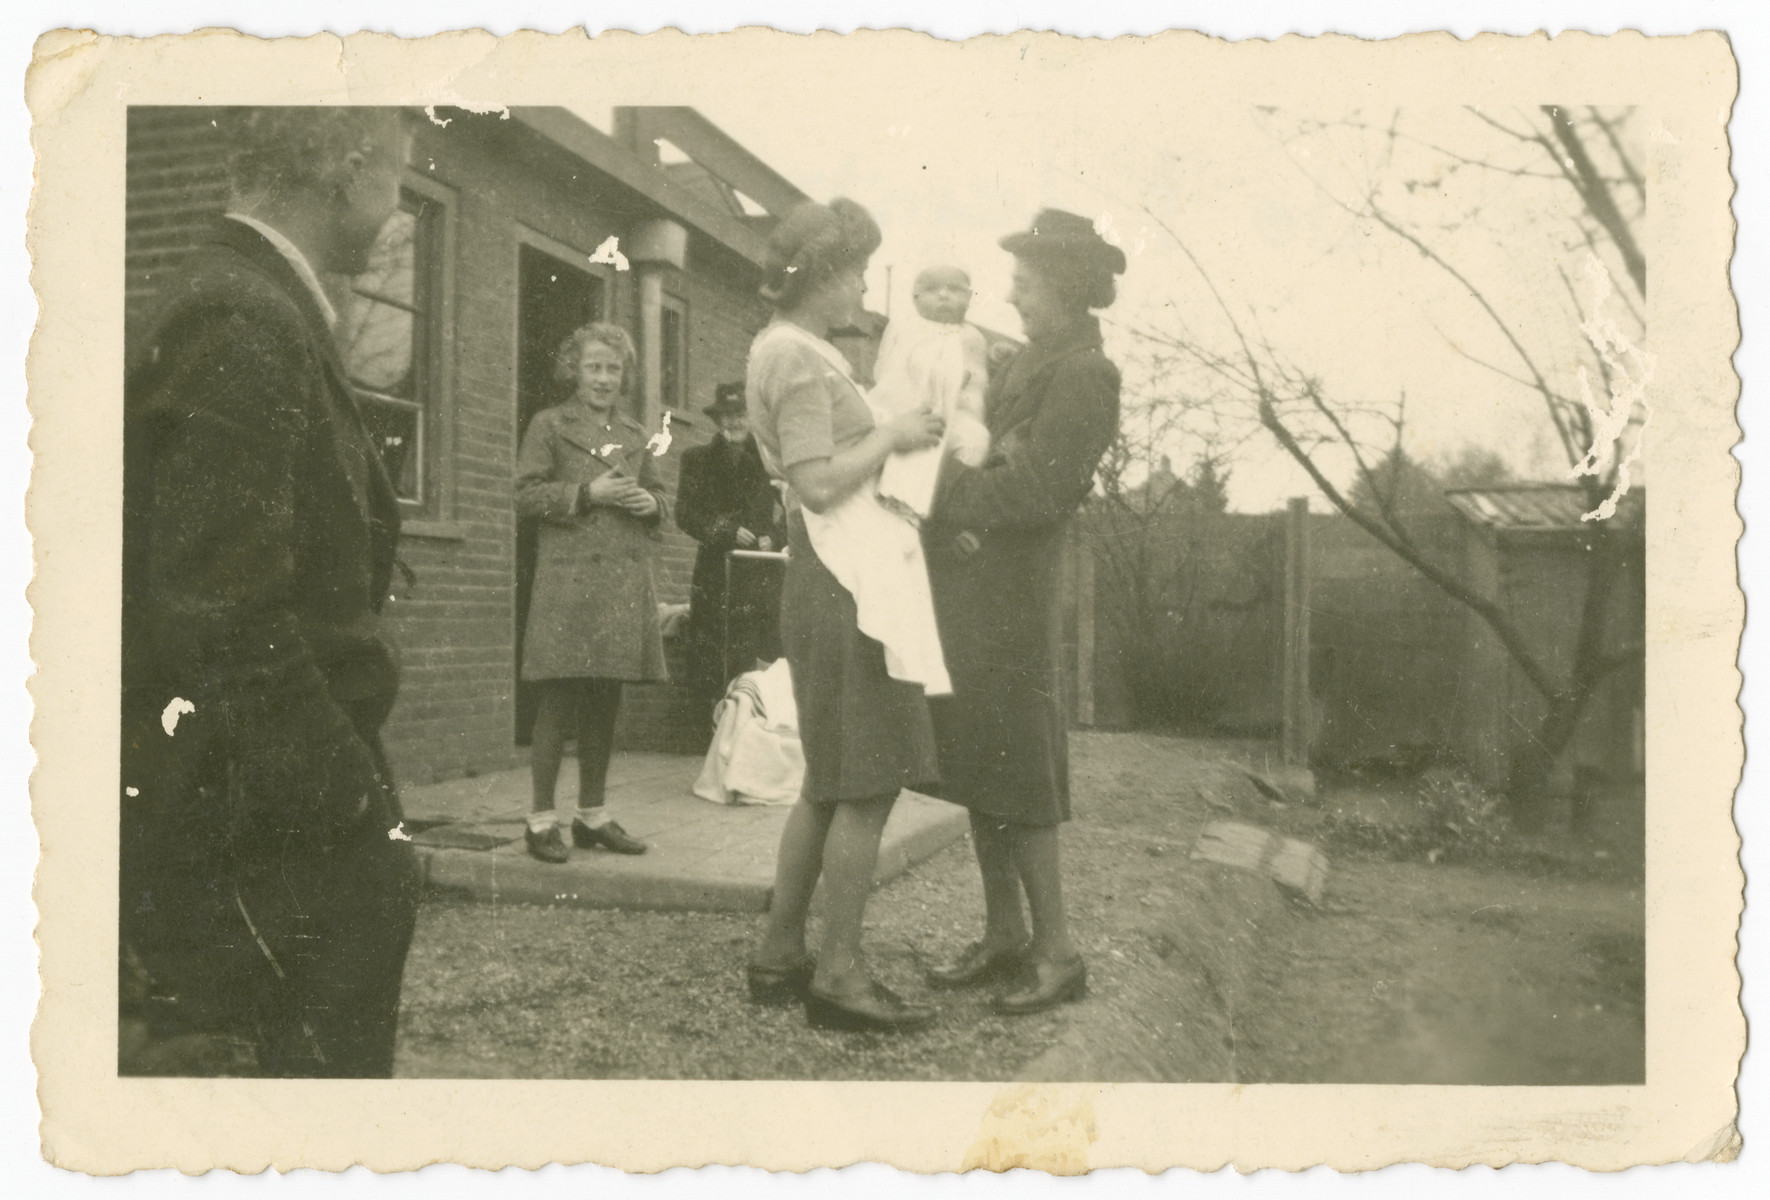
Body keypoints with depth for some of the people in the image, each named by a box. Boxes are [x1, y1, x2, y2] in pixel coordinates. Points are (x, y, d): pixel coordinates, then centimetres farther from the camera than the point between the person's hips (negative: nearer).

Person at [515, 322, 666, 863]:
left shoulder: (635, 433, 20)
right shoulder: (548, 425, 5)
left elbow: (657, 493, 24)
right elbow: (526, 495, -3)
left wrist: (651, 503, 2)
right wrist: (586, 492, -14)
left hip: (626, 583, 5)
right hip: (568, 579, -5)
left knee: (605, 702, 9)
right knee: (559, 701, -5)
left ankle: (593, 815, 19)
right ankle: (541, 819, 5)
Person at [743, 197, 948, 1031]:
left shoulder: (796, 351, 19)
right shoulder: (797, 358, -12)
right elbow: (818, 484, -21)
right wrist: (892, 436, -10)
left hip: (833, 581, 11)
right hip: (841, 583, -11)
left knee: (829, 785, 14)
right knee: (868, 785, -5)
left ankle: (780, 955, 21)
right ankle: (839, 973, 2)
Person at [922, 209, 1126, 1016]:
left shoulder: (1083, 376, -10)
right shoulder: (1027, 363, 18)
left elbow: (1035, 489, -18)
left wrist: (943, 488, -14)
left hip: (1007, 596, -9)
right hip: (966, 592, 9)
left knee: (1013, 776, -2)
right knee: (977, 768, 13)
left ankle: (1057, 951, 10)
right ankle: (1004, 936, 24)